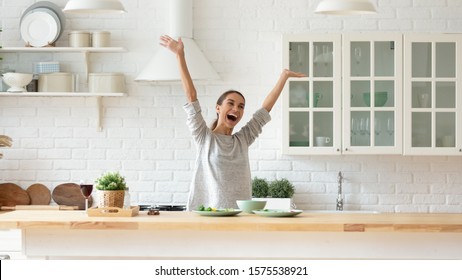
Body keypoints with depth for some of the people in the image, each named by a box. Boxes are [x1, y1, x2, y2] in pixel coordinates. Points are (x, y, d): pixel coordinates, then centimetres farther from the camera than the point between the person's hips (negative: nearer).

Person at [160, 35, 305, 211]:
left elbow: (266, 108, 17)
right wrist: (180, 55, -6)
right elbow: (191, 95, -1)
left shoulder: (243, 139, 14)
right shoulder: (204, 137, 4)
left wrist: (284, 76, 17)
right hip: (207, 214, -3)